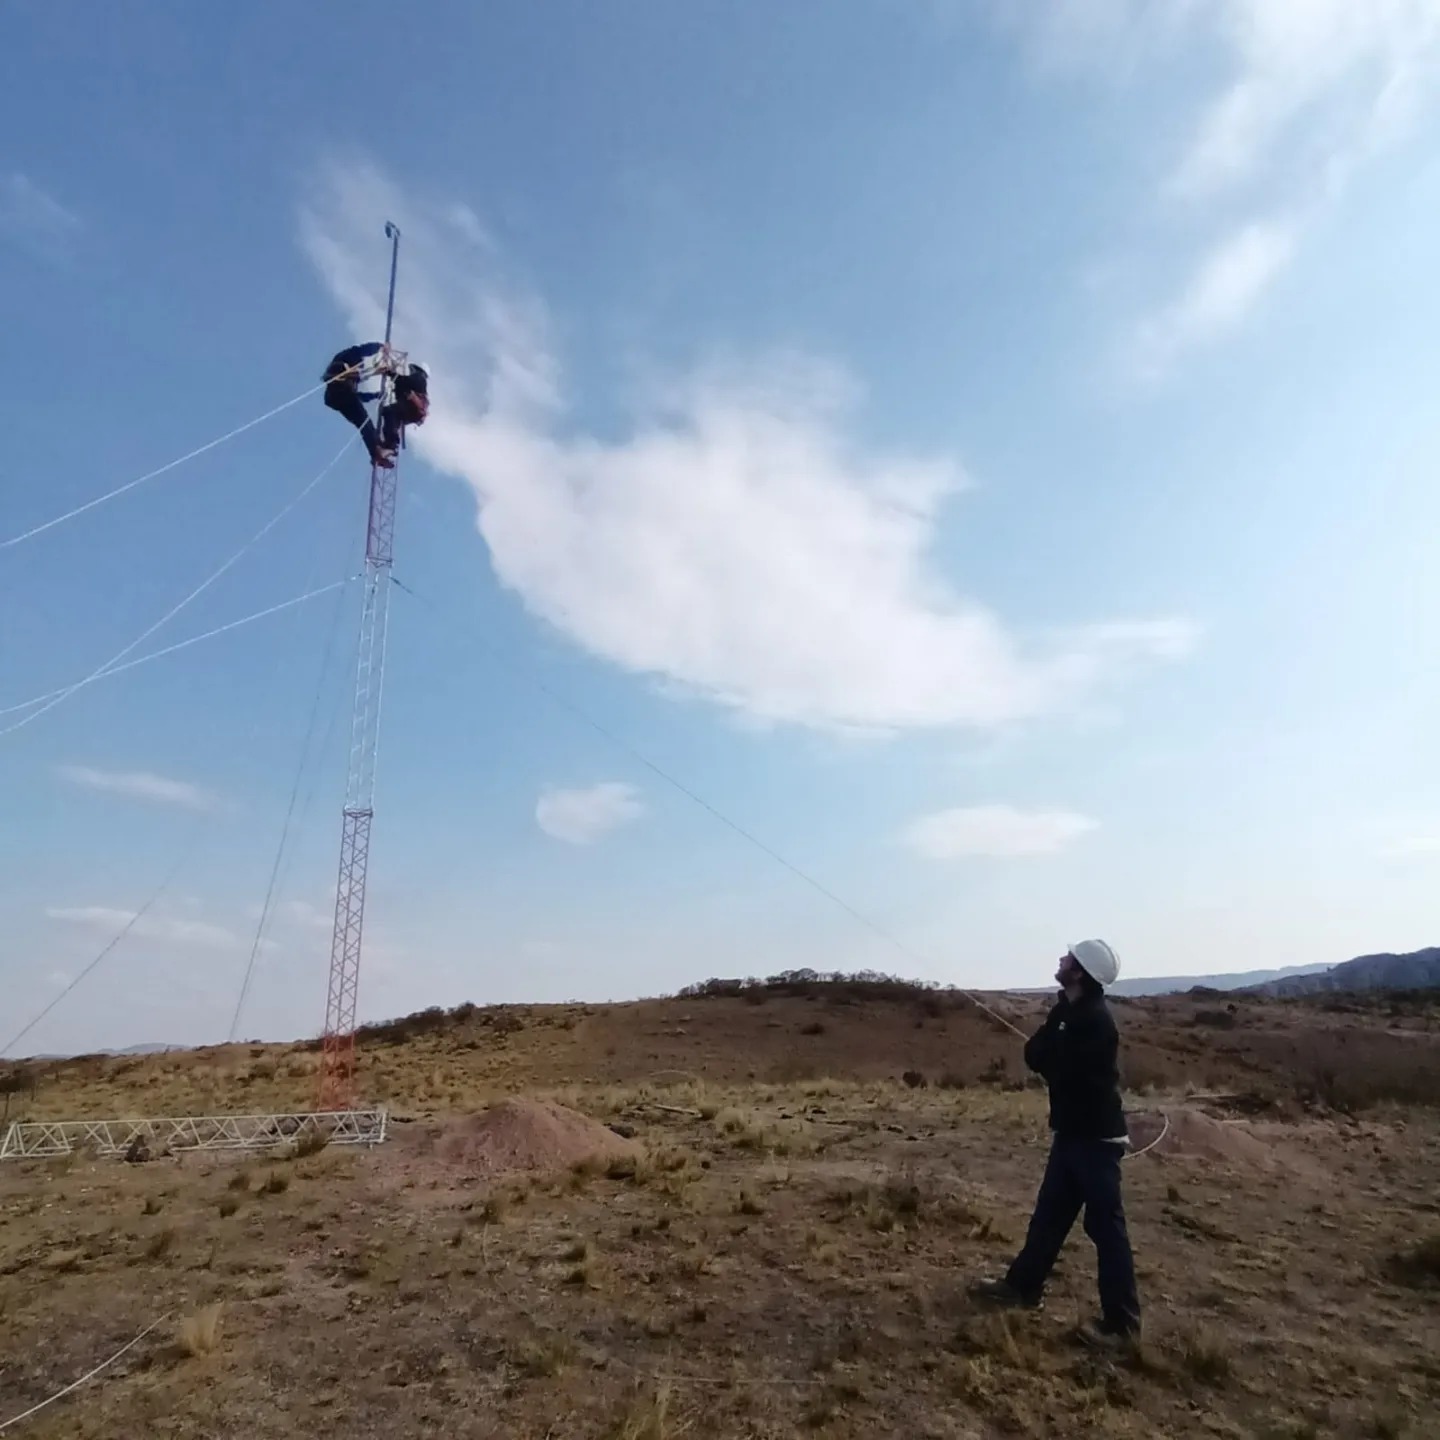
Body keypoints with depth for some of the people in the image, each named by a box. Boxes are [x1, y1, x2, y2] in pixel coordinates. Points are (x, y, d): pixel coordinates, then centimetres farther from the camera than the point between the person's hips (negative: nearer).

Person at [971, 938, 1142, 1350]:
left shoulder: (1094, 1018, -23)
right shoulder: (1072, 1011, 8)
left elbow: (1046, 1062, -22)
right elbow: (1036, 1054, 7)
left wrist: (1045, 1052, -3)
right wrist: (1049, 1052, -12)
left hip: (1096, 1137, -9)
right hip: (1073, 1131, 9)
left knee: (1105, 1226, -1)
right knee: (1050, 1213, 17)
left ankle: (1121, 1323, 10)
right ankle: (1023, 1285, 29)